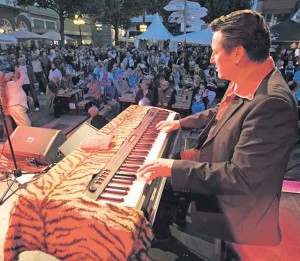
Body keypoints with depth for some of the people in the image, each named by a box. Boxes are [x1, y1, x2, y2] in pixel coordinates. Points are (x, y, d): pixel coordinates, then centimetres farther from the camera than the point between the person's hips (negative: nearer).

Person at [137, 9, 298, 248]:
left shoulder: (272, 104, -34)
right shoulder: (243, 82, -6)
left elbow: (240, 178, -33)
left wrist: (174, 168, -31)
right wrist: (181, 122, 16)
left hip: (235, 211, -8)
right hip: (216, 168, 8)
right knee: (162, 182, 15)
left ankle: (161, 239, 34)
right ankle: (162, 238, 40)